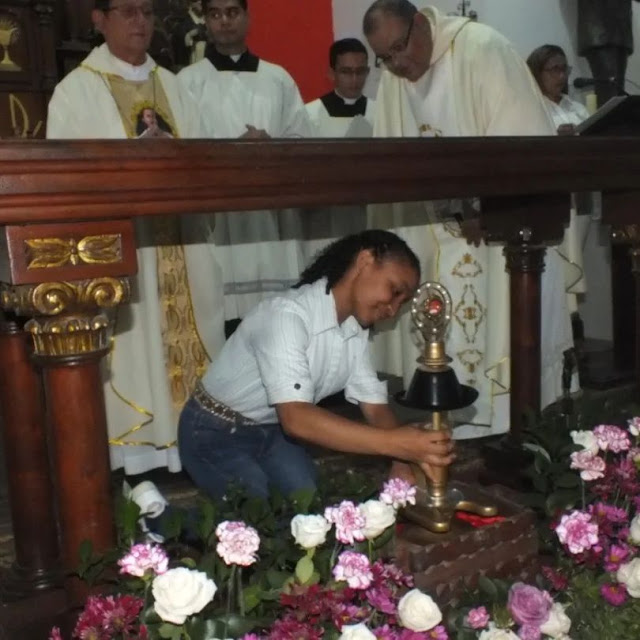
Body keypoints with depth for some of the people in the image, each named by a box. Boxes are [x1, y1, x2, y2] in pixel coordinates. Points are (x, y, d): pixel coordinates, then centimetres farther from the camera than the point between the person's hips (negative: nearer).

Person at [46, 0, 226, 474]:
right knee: (136, 345, -2)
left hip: (181, 245, 5)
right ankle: (140, 452, 8)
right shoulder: (76, 90, 0)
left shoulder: (171, 85, 15)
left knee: (188, 338, 8)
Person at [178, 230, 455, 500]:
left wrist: (402, 462, -26)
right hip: (216, 434, -7)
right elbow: (296, 419, -43)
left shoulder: (356, 329, -7)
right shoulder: (287, 314, -33)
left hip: (272, 431, 7)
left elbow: (375, 406, -5)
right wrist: (394, 442, -49)